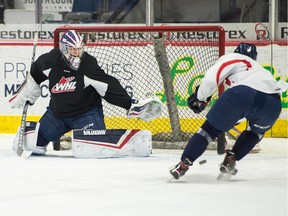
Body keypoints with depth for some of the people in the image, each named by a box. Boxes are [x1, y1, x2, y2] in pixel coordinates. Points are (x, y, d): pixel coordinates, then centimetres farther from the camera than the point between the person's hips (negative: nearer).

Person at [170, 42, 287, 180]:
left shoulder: (232, 58, 24)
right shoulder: (259, 68, 43)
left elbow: (211, 77, 8)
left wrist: (200, 98, 22)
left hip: (243, 94, -4)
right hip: (272, 104, 4)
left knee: (210, 129, 11)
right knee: (257, 131, 35)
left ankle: (183, 164, 5)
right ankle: (231, 159, 21)